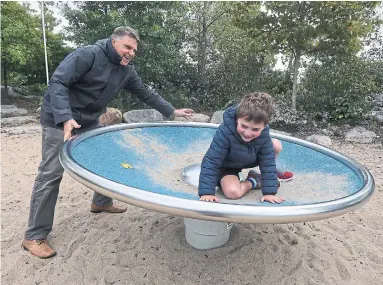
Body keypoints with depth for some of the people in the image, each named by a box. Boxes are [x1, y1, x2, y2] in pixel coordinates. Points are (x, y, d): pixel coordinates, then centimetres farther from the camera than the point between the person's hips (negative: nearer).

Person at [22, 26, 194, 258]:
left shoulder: (126, 71, 3)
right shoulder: (87, 55, -19)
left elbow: (146, 94, 10)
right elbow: (57, 82, -25)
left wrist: (172, 111, 9)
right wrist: (65, 117, -38)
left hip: (89, 123, 8)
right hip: (60, 121, -7)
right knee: (51, 175, -8)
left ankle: (101, 203, 36)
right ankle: (34, 237, 3)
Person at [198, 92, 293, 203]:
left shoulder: (263, 133, -25)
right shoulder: (225, 132, -38)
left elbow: (268, 161, -18)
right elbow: (211, 162, -33)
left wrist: (269, 192, -22)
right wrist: (206, 192, -36)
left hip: (249, 160, 4)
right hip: (227, 166, -4)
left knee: (276, 145, -10)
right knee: (232, 192, -31)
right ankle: (253, 181, 2)